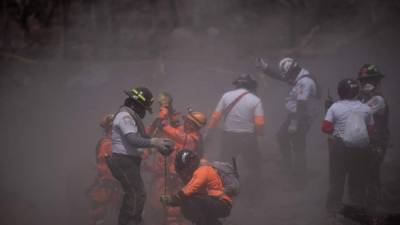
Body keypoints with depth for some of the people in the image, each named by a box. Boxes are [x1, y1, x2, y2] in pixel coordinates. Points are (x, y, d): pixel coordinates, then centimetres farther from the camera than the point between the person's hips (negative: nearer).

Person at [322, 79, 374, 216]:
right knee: (358, 179, 14)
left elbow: (325, 128, -11)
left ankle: (334, 208, 10)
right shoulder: (365, 108, 3)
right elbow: (370, 130, 6)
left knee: (337, 178, 7)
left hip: (341, 146, -3)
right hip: (361, 147, 3)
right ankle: (357, 207, 22)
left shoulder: (335, 107, -7)